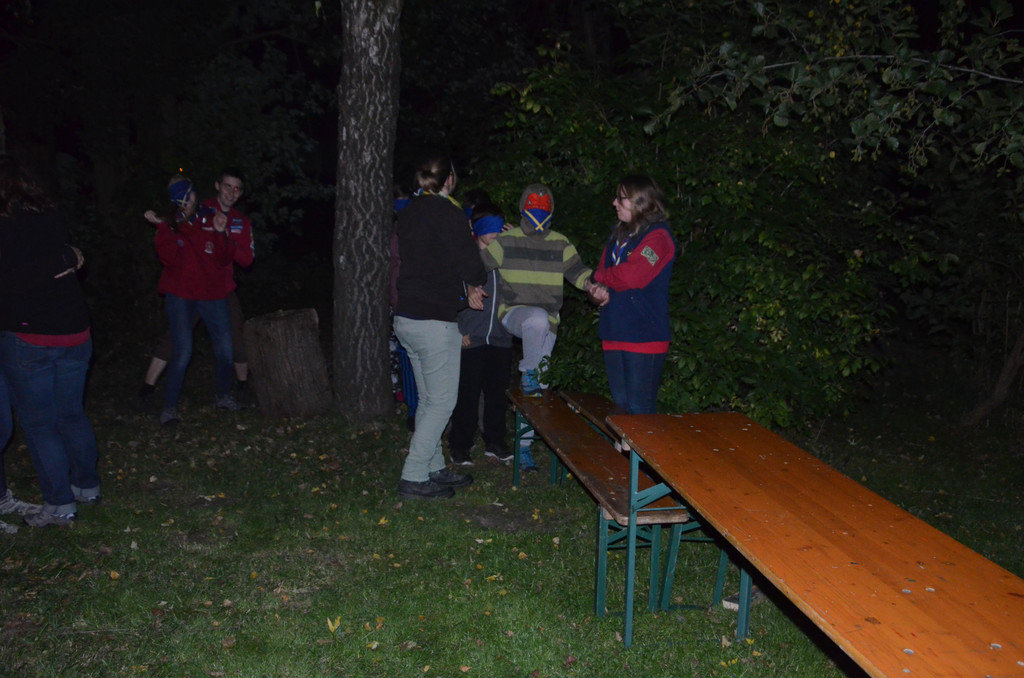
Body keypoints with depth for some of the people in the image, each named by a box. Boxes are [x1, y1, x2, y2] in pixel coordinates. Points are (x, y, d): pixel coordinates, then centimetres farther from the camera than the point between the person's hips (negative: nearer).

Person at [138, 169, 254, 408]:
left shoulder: (242, 222, 11)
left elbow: (247, 259, 0)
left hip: (224, 290, 4)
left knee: (238, 337, 4)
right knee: (174, 336, -7)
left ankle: (242, 384, 24)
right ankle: (148, 387, 3)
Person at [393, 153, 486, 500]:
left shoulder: (409, 211, 12)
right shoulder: (448, 213, -14)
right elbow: (471, 267, -16)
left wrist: (465, 287, 16)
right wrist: (473, 284, 7)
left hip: (406, 317, 9)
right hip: (434, 322, -8)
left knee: (428, 399, 16)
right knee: (442, 401, 0)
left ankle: (434, 468, 25)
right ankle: (414, 477, 2)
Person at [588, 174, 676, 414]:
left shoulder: (657, 236, -8)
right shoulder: (618, 234, 17)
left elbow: (630, 277, -21)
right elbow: (601, 274, 16)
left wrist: (601, 276, -3)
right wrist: (599, 291, -7)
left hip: (643, 337, -8)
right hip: (614, 334, 8)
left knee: (639, 411, -6)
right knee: (620, 406, 13)